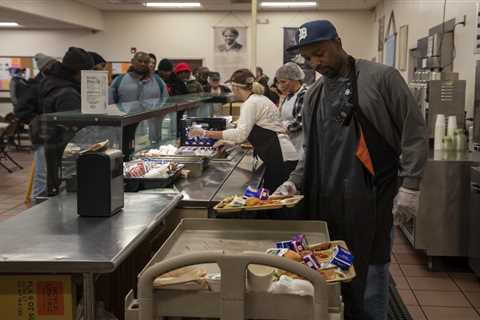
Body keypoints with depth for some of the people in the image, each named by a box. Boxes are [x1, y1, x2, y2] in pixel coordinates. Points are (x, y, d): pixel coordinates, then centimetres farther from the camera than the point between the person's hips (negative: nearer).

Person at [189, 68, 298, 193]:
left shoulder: (251, 103, -12)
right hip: (279, 156, 10)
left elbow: (241, 134, -24)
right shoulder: (260, 99, 18)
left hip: (281, 159, -10)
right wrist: (229, 142, 25)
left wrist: (205, 134, -22)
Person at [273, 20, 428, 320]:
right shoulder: (314, 94, 15)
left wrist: (410, 185, -11)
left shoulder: (381, 78, -4)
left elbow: (414, 132, -5)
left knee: (368, 280, -2)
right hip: (325, 201, 5)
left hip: (369, 200, -5)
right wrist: (295, 182, 6)